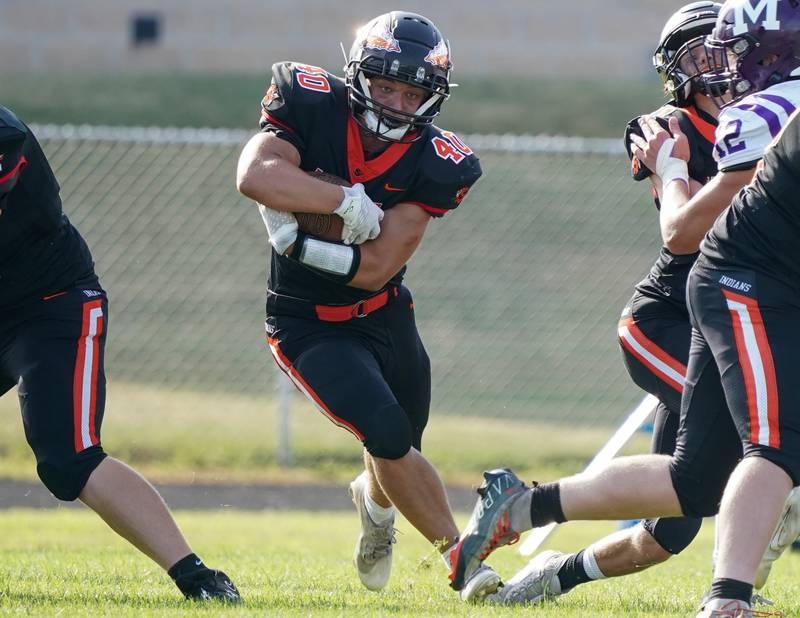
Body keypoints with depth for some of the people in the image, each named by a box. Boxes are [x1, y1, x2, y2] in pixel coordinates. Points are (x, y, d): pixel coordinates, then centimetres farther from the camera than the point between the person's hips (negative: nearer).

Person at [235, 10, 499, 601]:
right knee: (387, 434, -22)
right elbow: (255, 176, -36)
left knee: (396, 458, 18)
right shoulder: (313, 105, -18)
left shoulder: (434, 164, -15)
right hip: (309, 326, -4)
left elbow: (376, 266, -21)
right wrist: (348, 202, -33)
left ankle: (375, 500, 55)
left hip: (385, 315, 4)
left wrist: (301, 241, -29)